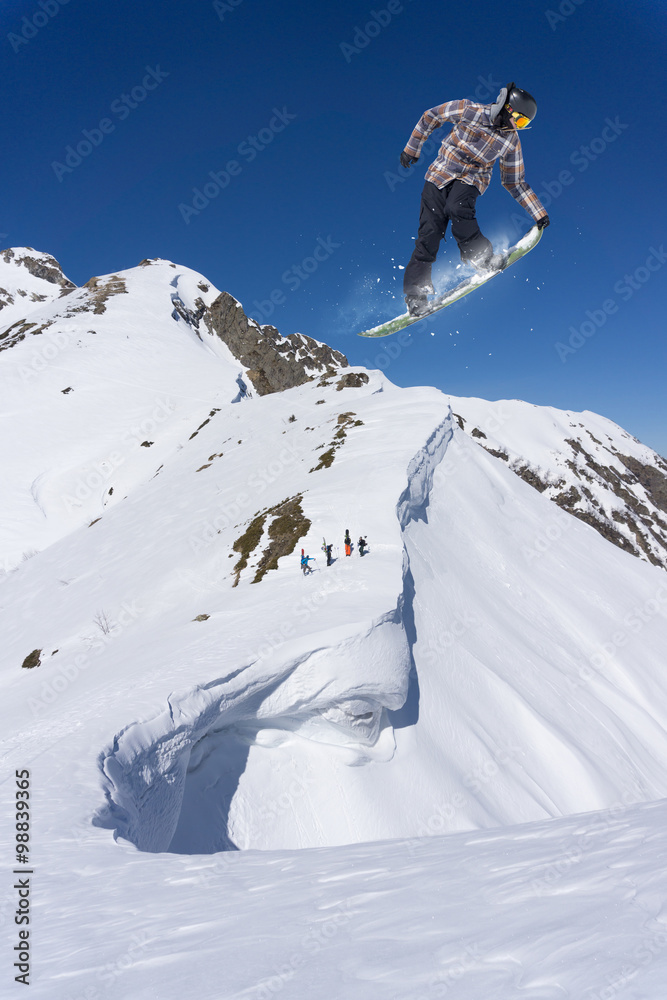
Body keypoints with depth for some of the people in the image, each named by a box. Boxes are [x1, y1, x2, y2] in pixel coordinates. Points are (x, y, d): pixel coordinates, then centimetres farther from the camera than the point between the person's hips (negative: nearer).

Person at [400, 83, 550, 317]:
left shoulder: (511, 142, 1)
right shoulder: (468, 110, -8)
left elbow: (514, 182, 9)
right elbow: (430, 117, 3)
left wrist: (539, 213, 5)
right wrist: (412, 148, 5)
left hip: (471, 180, 1)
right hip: (439, 174, 0)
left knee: (457, 208, -35)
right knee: (429, 232, -12)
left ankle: (480, 257, -20)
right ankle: (416, 292, -4)